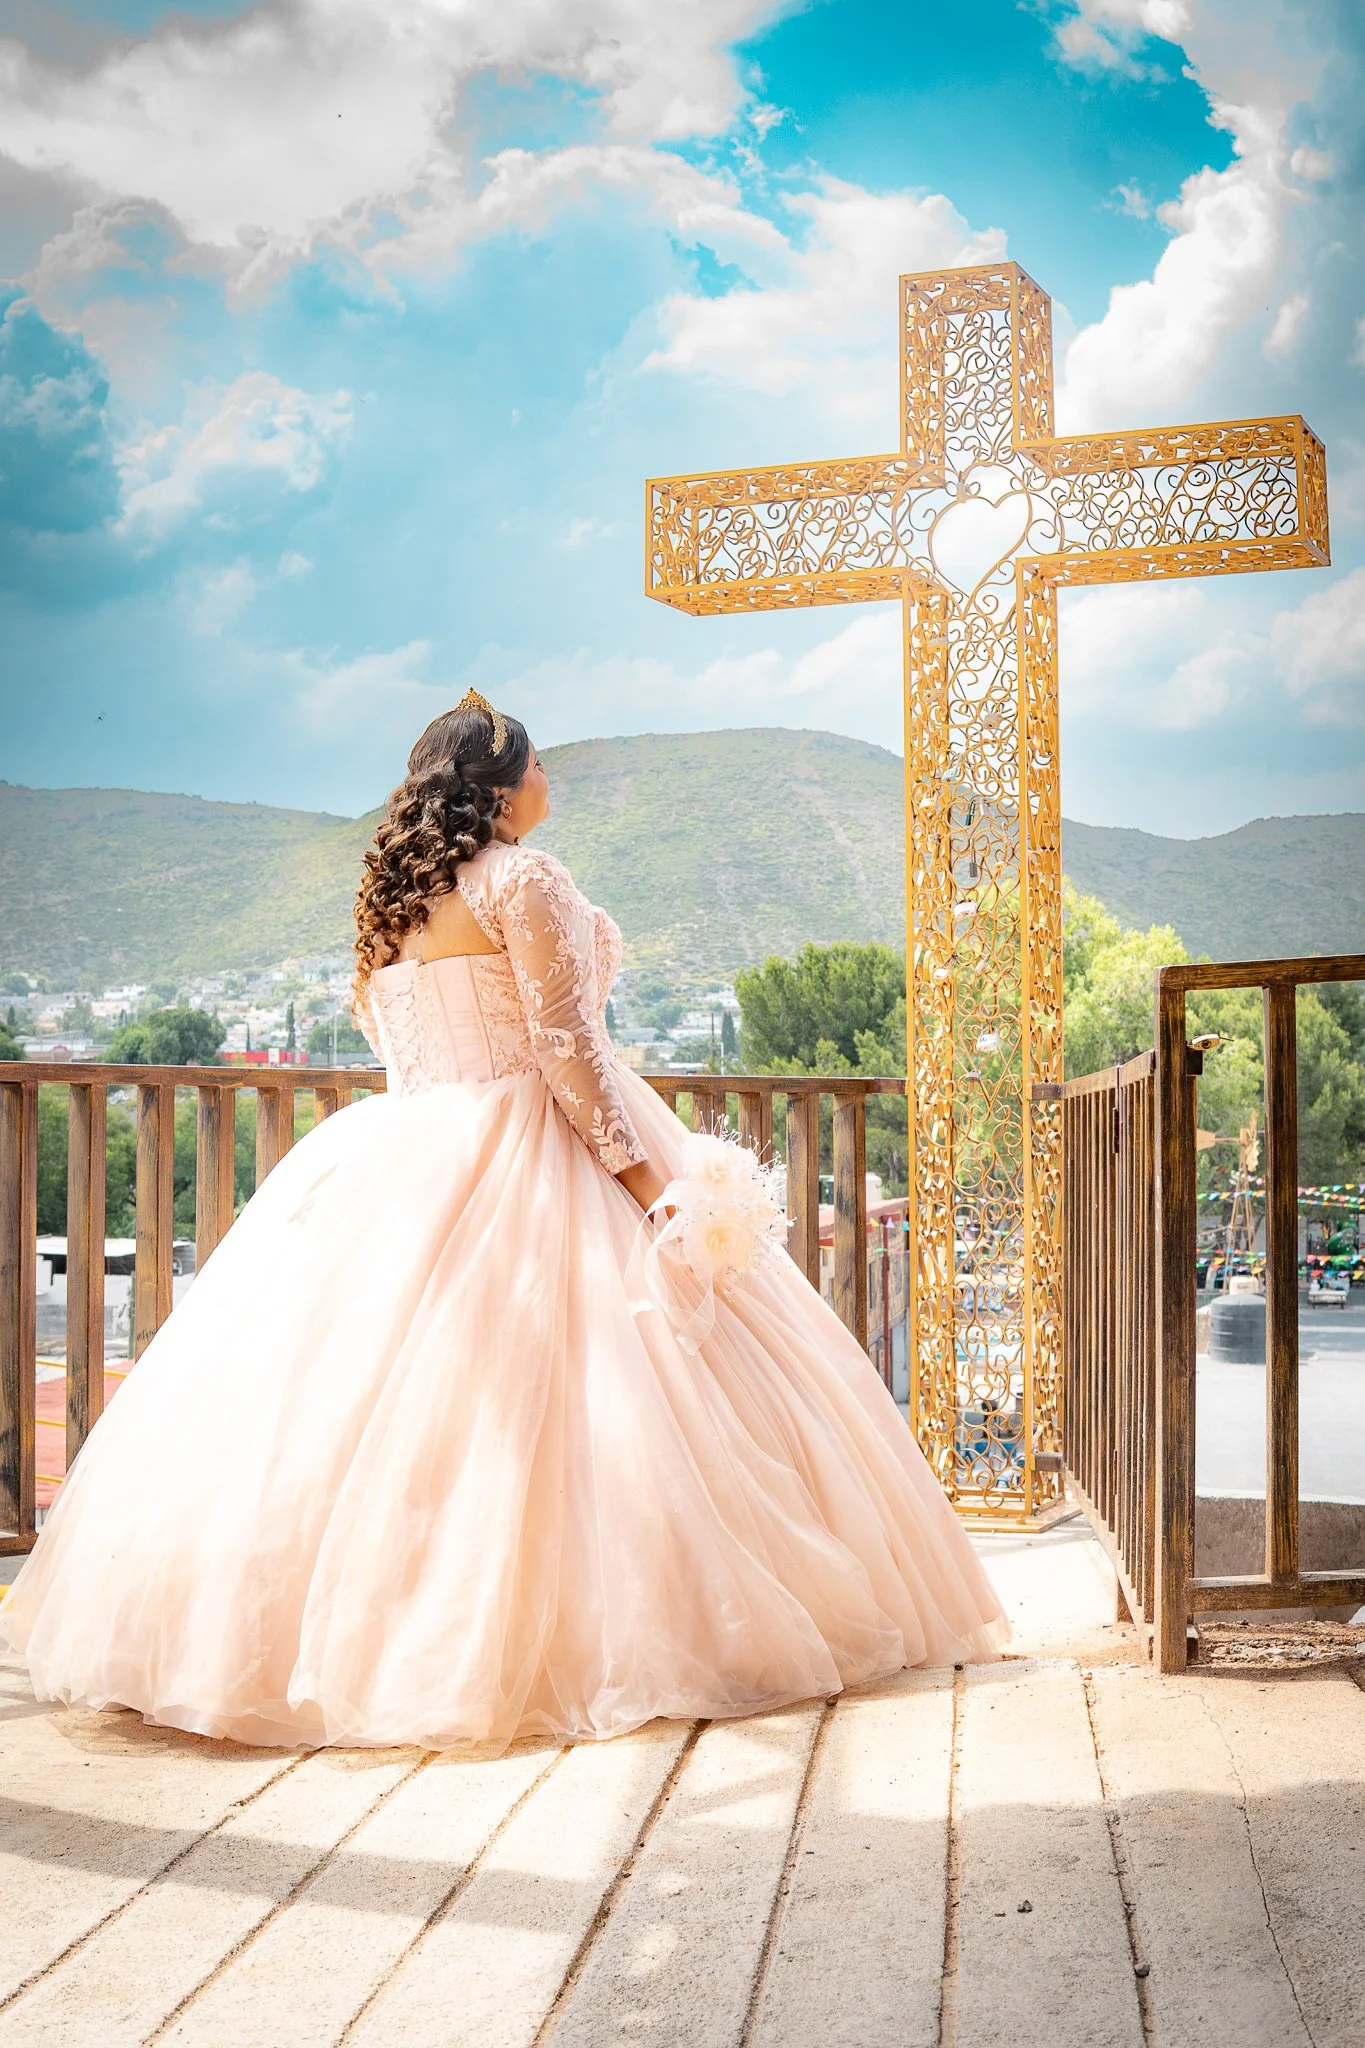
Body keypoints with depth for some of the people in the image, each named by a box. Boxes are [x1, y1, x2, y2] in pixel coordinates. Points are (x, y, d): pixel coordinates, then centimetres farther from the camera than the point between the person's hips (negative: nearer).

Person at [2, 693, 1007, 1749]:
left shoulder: (390, 897, 15)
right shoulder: (524, 878, -8)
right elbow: (564, 1044, -16)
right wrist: (638, 1168, -15)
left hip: (405, 1165, 8)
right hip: (530, 1157, -8)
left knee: (401, 1399, 9)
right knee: (558, 1400, -5)